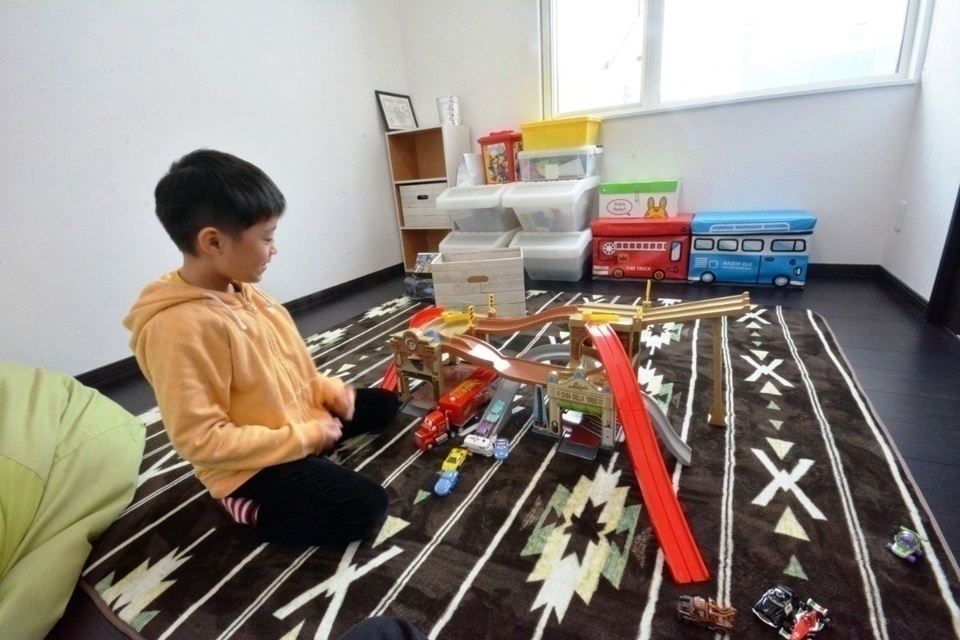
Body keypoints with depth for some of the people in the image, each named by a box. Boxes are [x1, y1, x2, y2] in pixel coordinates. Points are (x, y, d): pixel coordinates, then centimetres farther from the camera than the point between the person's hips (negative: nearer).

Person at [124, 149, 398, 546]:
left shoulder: (241, 291, -2)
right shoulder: (180, 328, -29)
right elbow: (201, 440, -27)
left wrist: (326, 390, -3)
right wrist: (306, 438, -23)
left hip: (300, 417, 9)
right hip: (252, 468, -8)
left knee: (383, 403, 19)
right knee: (365, 509, -17)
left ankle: (314, 464, 10)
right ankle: (249, 511, 1)